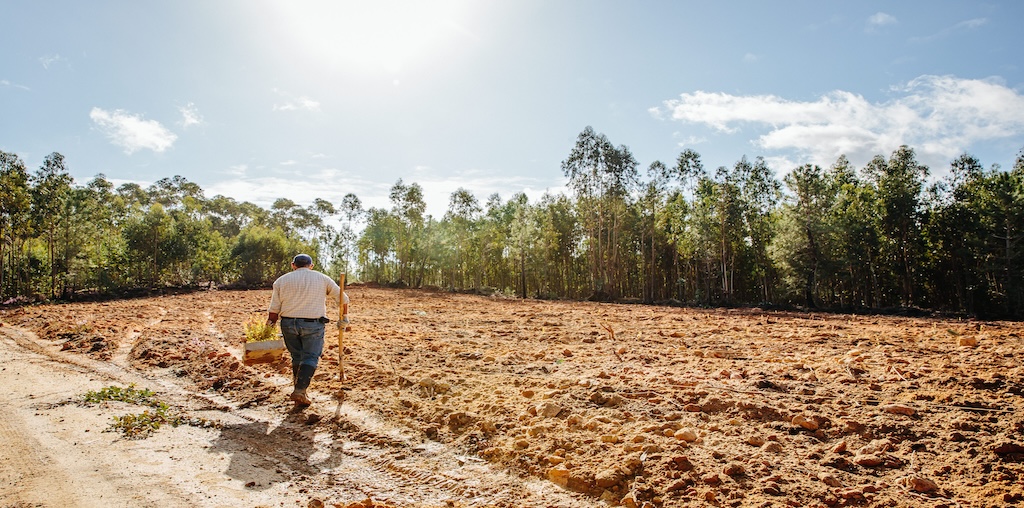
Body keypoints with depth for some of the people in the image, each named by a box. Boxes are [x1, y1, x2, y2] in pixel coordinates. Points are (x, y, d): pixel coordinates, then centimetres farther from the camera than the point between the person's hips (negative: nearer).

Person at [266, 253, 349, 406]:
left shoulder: (281, 280, 9)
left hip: (288, 324, 2)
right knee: (310, 358, 0)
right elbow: (343, 299, 11)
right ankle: (300, 390, -15)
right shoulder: (322, 279, 7)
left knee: (296, 357, 15)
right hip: (313, 325, -2)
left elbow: (274, 310, 4)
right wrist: (344, 316, 24)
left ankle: (299, 389, 21)